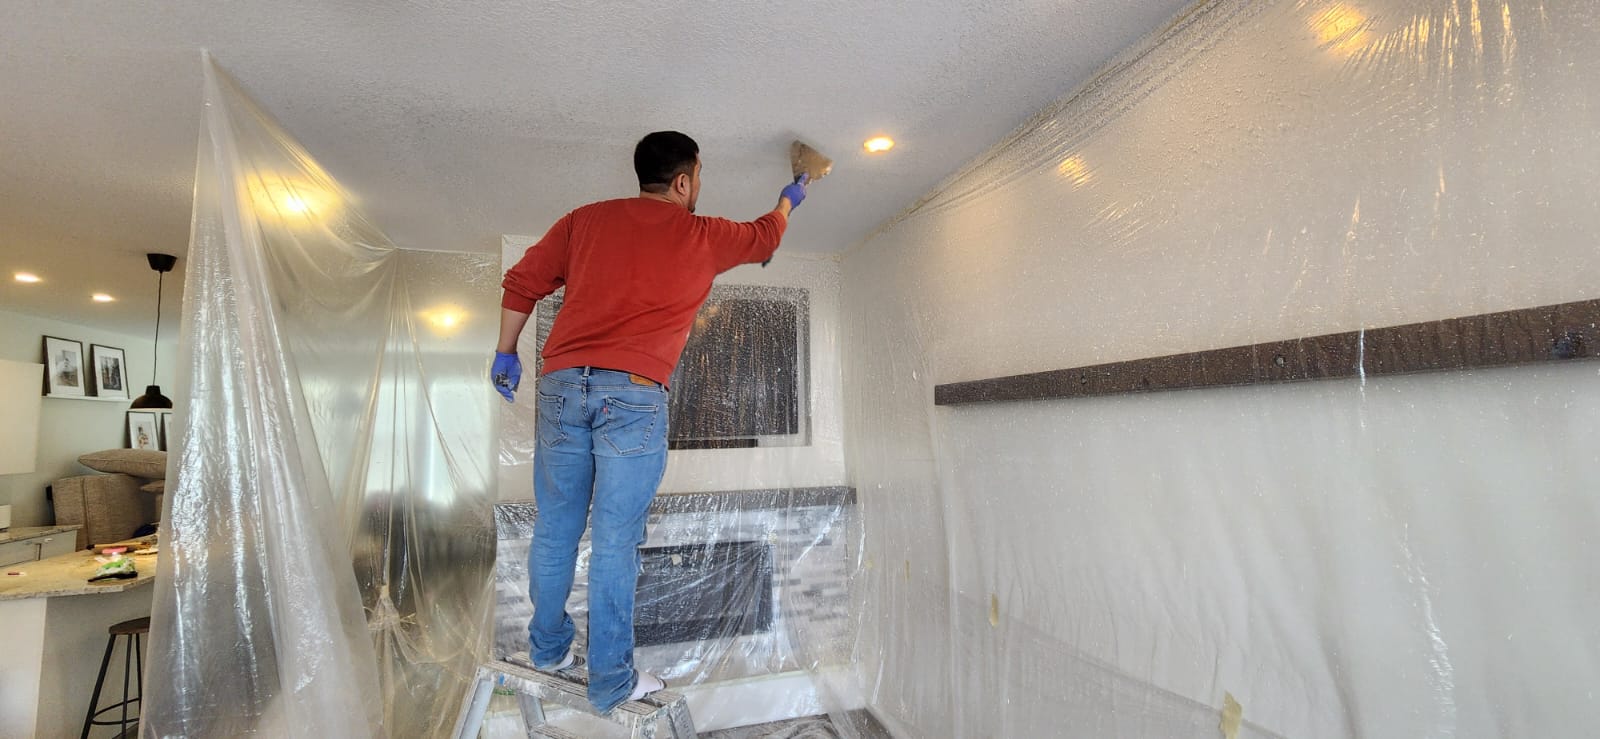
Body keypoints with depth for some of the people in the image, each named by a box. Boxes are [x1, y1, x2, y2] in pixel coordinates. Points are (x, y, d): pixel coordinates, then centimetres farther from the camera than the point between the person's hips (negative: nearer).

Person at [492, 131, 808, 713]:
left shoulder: (586, 219, 14)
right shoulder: (703, 237, 6)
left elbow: (521, 282, 12)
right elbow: (764, 236, 25)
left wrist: (506, 352, 23)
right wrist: (787, 200, 45)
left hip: (562, 384, 5)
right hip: (634, 395, -4)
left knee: (556, 529, 15)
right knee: (615, 542, 1)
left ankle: (548, 649, 32)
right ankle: (610, 683, 14)